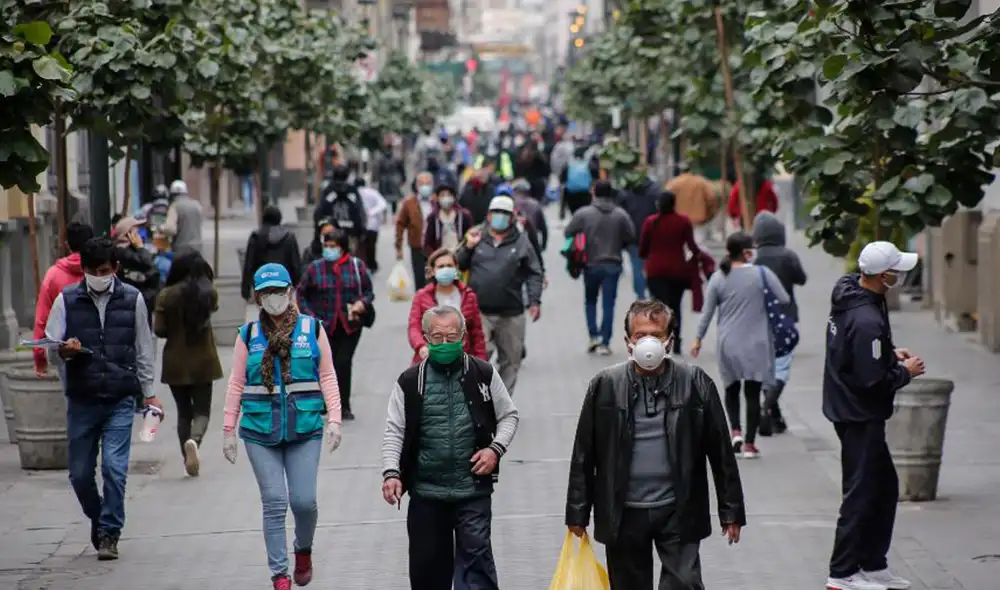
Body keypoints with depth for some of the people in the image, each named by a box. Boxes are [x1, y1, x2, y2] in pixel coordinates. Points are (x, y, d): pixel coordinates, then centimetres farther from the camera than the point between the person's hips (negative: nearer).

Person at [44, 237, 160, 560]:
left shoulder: (132, 299, 3)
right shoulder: (67, 300, 1)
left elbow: (143, 350, 10)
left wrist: (149, 394, 11)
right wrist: (64, 350, -21)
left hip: (120, 400, -1)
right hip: (81, 399, 1)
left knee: (114, 466, -12)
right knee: (80, 473, 5)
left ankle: (109, 533, 0)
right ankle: (98, 521, 30)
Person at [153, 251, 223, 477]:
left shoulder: (167, 296, -9)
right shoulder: (209, 294, -5)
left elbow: (158, 329, -9)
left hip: (175, 363, 0)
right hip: (202, 362, 0)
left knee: (184, 411, 13)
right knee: (202, 410, 5)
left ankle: (189, 459, 10)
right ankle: (194, 440, -25)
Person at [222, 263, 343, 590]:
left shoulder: (312, 329, 3)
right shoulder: (248, 335, 6)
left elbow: (327, 377, 4)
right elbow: (236, 384, 8)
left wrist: (333, 419, -3)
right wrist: (229, 429, 6)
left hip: (305, 428, -1)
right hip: (260, 430, 1)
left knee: (304, 500, -5)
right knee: (274, 503, -2)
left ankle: (303, 550, 26)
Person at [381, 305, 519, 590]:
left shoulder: (484, 374, 1)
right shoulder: (410, 382, 0)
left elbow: (508, 416, 11)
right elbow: (394, 431, 2)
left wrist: (495, 449, -6)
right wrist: (391, 472, -11)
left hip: (473, 490, -1)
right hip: (425, 491, 1)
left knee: (476, 556, -8)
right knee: (426, 564, 11)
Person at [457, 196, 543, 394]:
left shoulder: (521, 242, 5)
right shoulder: (477, 238, 8)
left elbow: (534, 274, 5)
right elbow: (458, 266, 11)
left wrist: (534, 301, -5)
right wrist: (468, 247, -5)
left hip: (511, 314, 1)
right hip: (479, 312, -1)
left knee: (510, 360, 9)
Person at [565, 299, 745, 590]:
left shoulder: (695, 383, -2)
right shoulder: (605, 386, 0)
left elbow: (721, 453, 2)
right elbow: (584, 455, 4)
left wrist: (731, 511, 2)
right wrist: (577, 512, 3)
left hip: (678, 511, -1)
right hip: (623, 514, 1)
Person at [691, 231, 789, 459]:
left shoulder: (718, 278, -3)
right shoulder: (761, 274, -9)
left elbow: (707, 312, 1)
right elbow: (784, 299, -8)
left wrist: (698, 339, 12)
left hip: (728, 344, 2)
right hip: (755, 344, -2)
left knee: (732, 389, 20)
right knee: (753, 393, 5)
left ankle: (736, 431, 2)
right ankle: (749, 444, 5)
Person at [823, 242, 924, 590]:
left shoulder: (848, 297, 4)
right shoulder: (867, 320, -28)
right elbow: (873, 380, -26)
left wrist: (890, 353, 8)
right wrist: (905, 371, -9)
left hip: (853, 413, 10)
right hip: (860, 416, -10)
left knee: (885, 487, 18)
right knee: (861, 495, -1)